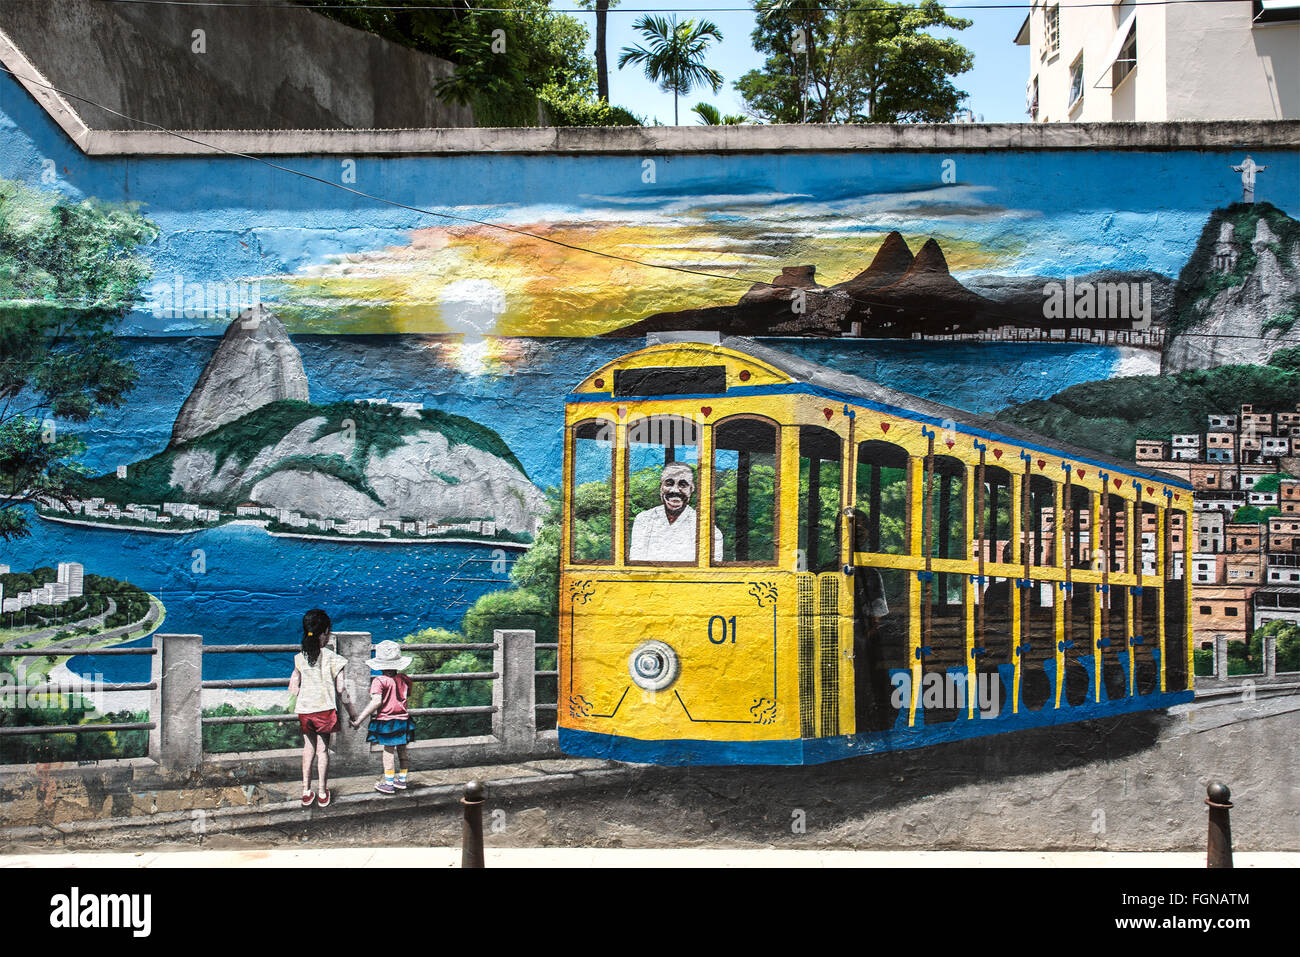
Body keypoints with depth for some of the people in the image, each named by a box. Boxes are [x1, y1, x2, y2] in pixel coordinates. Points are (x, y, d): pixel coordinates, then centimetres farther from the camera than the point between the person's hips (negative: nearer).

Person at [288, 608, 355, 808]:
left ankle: (306, 792, 16)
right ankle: (322, 793, 13)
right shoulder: (333, 658, -9)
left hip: (304, 710, 3)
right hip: (325, 709, -3)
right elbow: (341, 688, -8)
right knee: (322, 749, 7)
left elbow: (293, 688, 3)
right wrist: (352, 712, 2)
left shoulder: (300, 658, 0)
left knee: (308, 746, 16)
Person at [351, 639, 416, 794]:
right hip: (403, 719, 5)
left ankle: (389, 783, 6)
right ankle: (402, 780, 27)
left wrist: (360, 718, -24)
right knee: (402, 749, 15)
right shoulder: (404, 679, 1)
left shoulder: (379, 681, -17)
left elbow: (376, 701, -26)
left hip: (386, 721, -5)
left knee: (388, 750, 2)